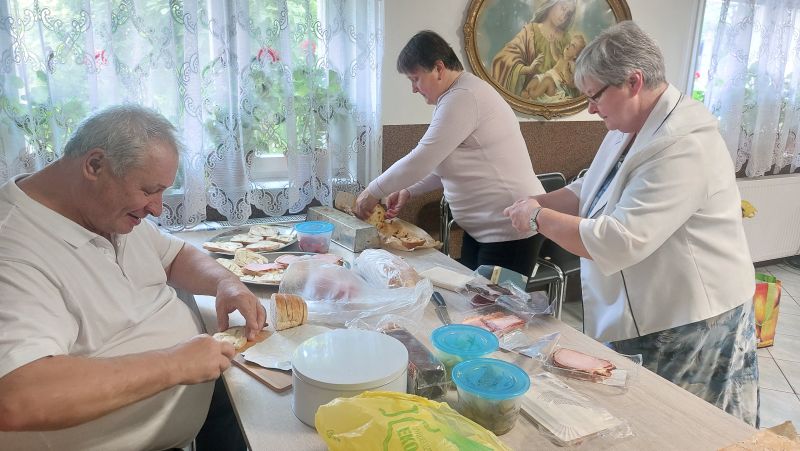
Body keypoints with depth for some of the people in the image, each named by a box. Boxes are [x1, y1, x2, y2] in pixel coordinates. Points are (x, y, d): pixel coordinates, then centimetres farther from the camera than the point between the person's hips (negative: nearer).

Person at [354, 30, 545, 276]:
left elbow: (422, 160, -21)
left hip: (509, 227, -10)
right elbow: (442, 164, 21)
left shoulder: (462, 98, -19)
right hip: (481, 226, 10)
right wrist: (407, 190, 11)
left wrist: (373, 192, -9)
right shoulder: (457, 96, 14)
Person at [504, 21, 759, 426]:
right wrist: (538, 202, -4)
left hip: (688, 327, -8)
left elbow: (618, 243, -33)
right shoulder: (629, 130, 5)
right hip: (638, 317, 9)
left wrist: (539, 218, -23)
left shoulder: (685, 147, -27)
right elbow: (588, 191, 14)